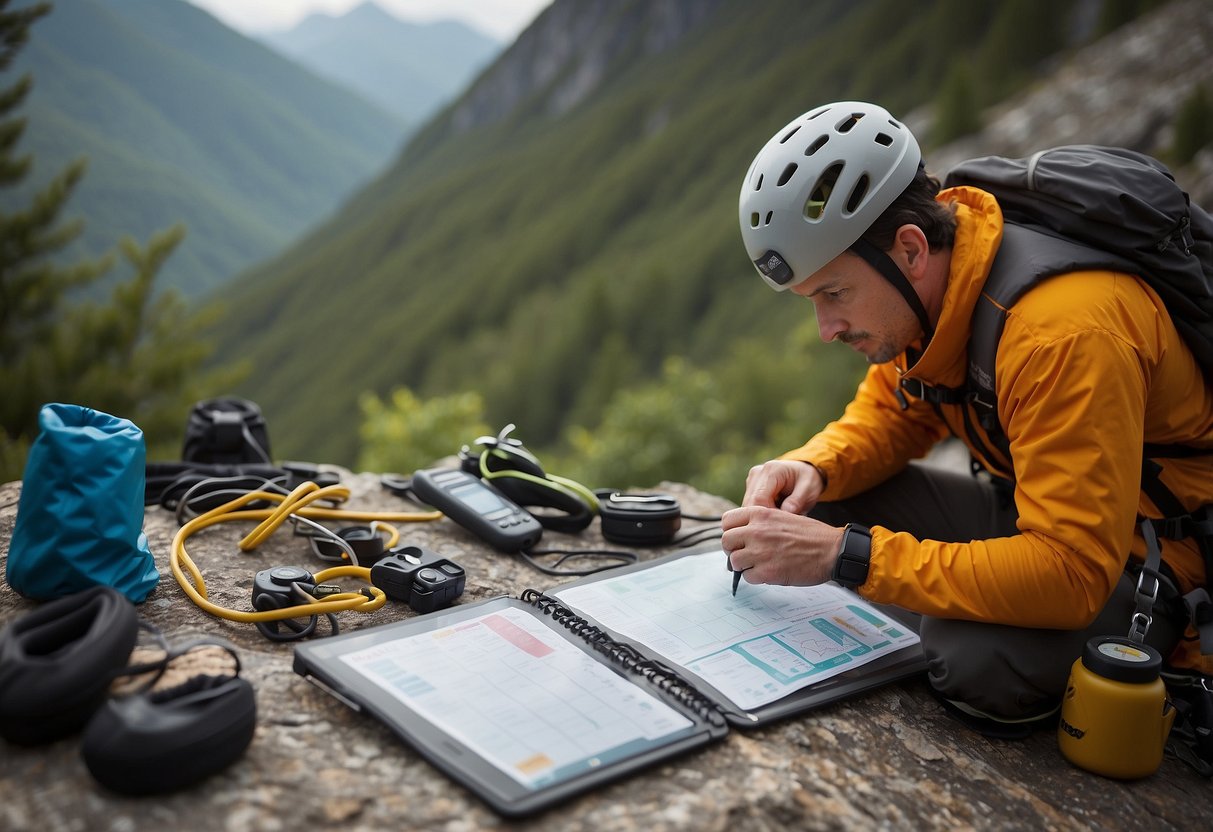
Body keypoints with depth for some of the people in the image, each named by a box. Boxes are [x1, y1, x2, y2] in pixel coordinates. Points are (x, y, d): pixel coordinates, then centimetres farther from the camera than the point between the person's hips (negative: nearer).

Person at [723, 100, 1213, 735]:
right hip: (1031, 506, 7)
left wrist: (846, 554, -38)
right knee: (812, 511, -7)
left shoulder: (1065, 332, -34)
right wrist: (814, 467, -16)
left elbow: (1071, 574, -36)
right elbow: (891, 412, 7)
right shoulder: (918, 286, -9)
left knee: (978, 658, -34)